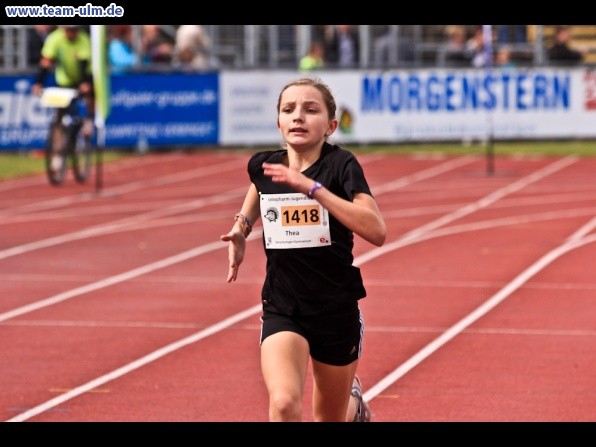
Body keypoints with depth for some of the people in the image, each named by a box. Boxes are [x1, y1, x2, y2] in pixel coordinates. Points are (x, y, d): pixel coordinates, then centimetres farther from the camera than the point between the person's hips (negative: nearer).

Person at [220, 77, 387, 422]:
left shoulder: (341, 165, -13)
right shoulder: (264, 166, -2)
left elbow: (377, 231, -29)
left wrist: (311, 187, -32)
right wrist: (242, 227, 9)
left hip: (337, 309, -1)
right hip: (281, 309, 2)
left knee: (330, 420, 16)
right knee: (284, 403, -26)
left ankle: (354, 403, 52)